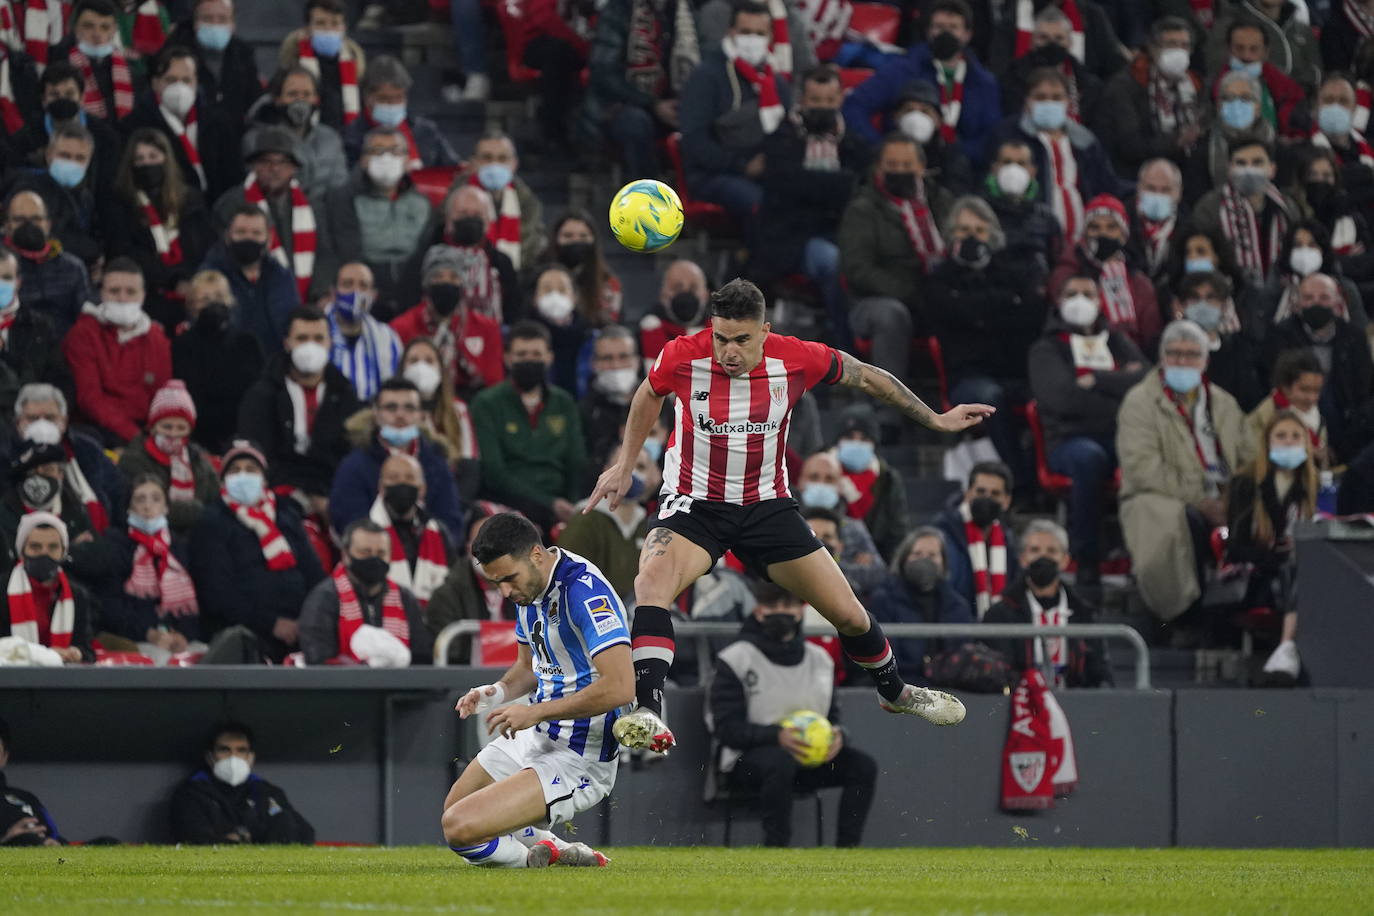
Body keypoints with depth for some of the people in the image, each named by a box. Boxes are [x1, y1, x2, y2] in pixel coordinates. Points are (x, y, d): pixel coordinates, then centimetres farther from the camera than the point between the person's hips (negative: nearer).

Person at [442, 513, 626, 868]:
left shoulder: (585, 591, -25)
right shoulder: (530, 587, 4)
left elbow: (620, 686, -33)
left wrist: (535, 712, -25)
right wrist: (498, 692, -2)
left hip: (577, 760, -10)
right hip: (538, 739, 10)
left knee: (460, 827, -19)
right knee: (454, 810, 25)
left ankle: (538, 856, 7)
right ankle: (553, 850, 20)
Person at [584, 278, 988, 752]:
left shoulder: (796, 359, -17)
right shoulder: (682, 357, -19)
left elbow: (866, 377, 2)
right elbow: (649, 395, 6)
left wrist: (935, 419, 9)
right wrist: (625, 465, 12)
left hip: (767, 505, 2)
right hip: (694, 504, -2)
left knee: (849, 614, 4)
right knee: (652, 580, -34)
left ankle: (895, 692, 35)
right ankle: (647, 713, -40)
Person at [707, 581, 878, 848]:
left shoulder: (819, 659, 14)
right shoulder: (735, 660, -3)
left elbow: (832, 717, 16)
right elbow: (726, 727, -11)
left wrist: (837, 735, -11)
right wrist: (777, 736, -27)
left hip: (809, 758, 6)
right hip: (747, 760, -6)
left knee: (863, 765, -16)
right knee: (780, 761, -39)